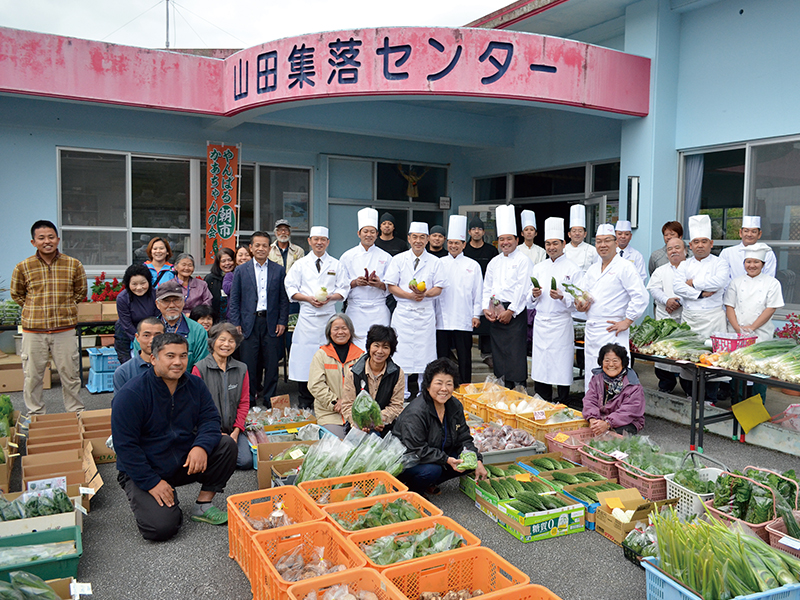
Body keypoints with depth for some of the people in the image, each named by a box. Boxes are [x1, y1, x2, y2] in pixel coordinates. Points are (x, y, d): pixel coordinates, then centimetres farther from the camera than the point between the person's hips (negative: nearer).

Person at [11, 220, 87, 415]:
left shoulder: (73, 265, 0)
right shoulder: (23, 267, -1)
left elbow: (80, 292, 15)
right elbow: (17, 295, 14)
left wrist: (64, 307, 10)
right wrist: (36, 309, 7)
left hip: (65, 329, 0)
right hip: (33, 330, 0)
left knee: (70, 375, 8)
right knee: (32, 377, 9)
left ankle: (76, 413, 23)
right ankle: (35, 416, 25)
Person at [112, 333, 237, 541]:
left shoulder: (195, 385, -2)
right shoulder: (131, 394, -18)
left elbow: (209, 419, -4)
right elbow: (125, 445, -18)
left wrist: (201, 446, -27)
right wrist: (152, 483, -22)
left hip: (185, 463, 5)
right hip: (143, 472, -5)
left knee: (227, 445, -17)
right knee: (162, 527, -23)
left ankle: (203, 505, -3)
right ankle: (143, 500, 12)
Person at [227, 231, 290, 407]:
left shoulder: (279, 270, 8)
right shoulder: (241, 270, 7)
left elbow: (284, 299, 8)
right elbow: (233, 300, 6)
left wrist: (282, 322, -1)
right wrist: (235, 324, -2)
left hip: (271, 324, 0)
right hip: (249, 323, 0)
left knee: (271, 364, 4)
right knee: (248, 364, 2)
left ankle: (270, 400, 16)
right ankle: (248, 402, 14)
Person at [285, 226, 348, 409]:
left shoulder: (336, 264, 11)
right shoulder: (301, 264, 10)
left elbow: (343, 289, 8)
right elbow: (291, 288, 6)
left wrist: (330, 297, -11)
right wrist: (308, 298, -9)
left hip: (329, 315, 0)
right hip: (307, 316, 0)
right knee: (304, 356, -2)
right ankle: (305, 400, 8)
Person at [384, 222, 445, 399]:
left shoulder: (434, 262, 7)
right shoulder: (398, 260, 5)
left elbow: (439, 288, 5)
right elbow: (391, 286, 1)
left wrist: (425, 293, -15)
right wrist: (410, 295, -13)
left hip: (426, 313, 1)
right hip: (403, 312, 0)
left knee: (425, 351, 2)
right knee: (401, 351, 0)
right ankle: (402, 392, 12)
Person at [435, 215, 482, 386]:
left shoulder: (473, 266, 6)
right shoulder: (439, 264, 8)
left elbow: (478, 292, 7)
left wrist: (476, 314, 1)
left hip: (464, 320, -1)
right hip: (442, 319, 1)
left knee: (464, 358, 3)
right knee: (442, 357, 5)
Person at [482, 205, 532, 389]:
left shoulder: (523, 260, -2)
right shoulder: (494, 262, 16)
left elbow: (522, 288, -9)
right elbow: (487, 287, 16)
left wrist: (510, 311, -13)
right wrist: (485, 308, 3)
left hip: (515, 312, -6)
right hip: (495, 312, 6)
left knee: (516, 352, -9)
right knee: (498, 352, 7)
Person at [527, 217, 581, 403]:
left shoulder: (572, 269, -2)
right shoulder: (538, 268, 12)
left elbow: (577, 302, -5)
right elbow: (530, 302, 16)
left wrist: (562, 297, -21)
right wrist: (534, 295, -5)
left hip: (561, 324, -4)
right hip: (540, 323, 4)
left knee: (562, 371, -1)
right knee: (539, 369, 6)